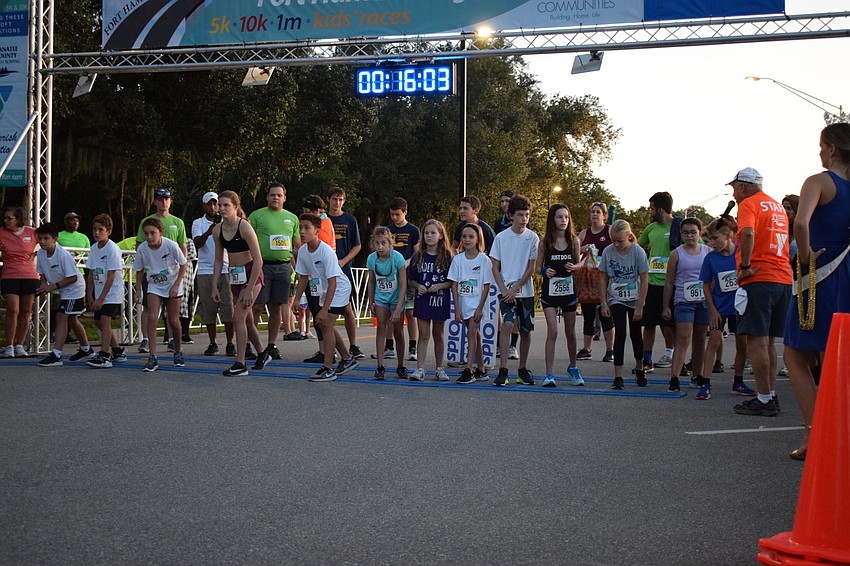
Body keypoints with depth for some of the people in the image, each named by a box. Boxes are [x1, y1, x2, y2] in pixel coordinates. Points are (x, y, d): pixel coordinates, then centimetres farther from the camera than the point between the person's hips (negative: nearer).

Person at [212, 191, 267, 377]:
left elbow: (258, 260, -18)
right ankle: (261, 354, 35)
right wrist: (215, 286, 5)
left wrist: (249, 289, -19)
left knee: (239, 317, -13)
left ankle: (240, 364, -7)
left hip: (251, 274, -7)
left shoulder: (244, 227, -18)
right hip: (234, 275, 7)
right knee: (246, 319, 15)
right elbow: (218, 260, 10)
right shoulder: (218, 230, 1)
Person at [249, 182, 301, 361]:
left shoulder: (292, 218, 15)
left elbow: (298, 245, 18)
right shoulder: (257, 216, 3)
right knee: (256, 306, -6)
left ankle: (272, 345, 14)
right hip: (262, 265, -4)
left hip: (284, 266, 4)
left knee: (277, 307, 6)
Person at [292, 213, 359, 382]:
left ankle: (328, 368, -11)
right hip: (320, 291, 8)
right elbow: (303, 278, 4)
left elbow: (332, 283, -29)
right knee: (324, 325, 11)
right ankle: (347, 359, 30)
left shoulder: (326, 251, -29)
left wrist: (324, 309, -31)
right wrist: (296, 300, -2)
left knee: (326, 324, -16)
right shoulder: (302, 251, -8)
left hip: (339, 289, -8)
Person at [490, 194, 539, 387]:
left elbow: (531, 268, -3)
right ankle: (503, 371, -18)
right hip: (506, 290, -1)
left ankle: (523, 370, 22)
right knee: (507, 325, -18)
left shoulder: (533, 238, 0)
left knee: (525, 330, 7)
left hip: (526, 291, 1)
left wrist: (515, 288, -10)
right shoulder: (501, 237, 1)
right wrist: (504, 289, -8)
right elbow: (495, 267, 2)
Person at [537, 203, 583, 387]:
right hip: (550, 289, -2)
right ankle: (549, 374, -8)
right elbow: (537, 267, 3)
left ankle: (573, 367, 34)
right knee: (552, 332, -11)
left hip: (569, 289, 2)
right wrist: (545, 271, -19)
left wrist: (573, 267, -11)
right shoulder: (545, 242, -3)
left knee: (570, 332, 13)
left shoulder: (574, 241, 1)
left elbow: (578, 263, 12)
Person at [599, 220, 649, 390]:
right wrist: (604, 303, -5)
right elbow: (603, 278, -1)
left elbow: (644, 280, -11)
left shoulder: (638, 252, -15)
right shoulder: (608, 252, -9)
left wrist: (639, 307, -12)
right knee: (620, 334, -13)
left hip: (635, 300, 0)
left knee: (635, 334, 9)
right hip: (616, 300, 0)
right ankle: (618, 376, -13)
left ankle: (639, 369, 33)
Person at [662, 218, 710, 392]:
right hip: (683, 301, -3)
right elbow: (669, 282, 4)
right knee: (683, 339, -13)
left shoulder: (708, 251, 7)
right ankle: (674, 378, -18)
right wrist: (665, 306, 1)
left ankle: (697, 376, 23)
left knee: (700, 340, 11)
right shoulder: (676, 254, 1)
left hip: (704, 301, 3)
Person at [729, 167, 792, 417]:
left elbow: (748, 233, -24)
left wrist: (745, 267, -18)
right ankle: (771, 396, 15)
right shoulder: (778, 207, 22)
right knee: (768, 342, 14)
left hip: (759, 278, -8)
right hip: (783, 279, 8)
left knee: (756, 340, -6)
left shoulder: (749, 204, -5)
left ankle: (764, 401, -6)